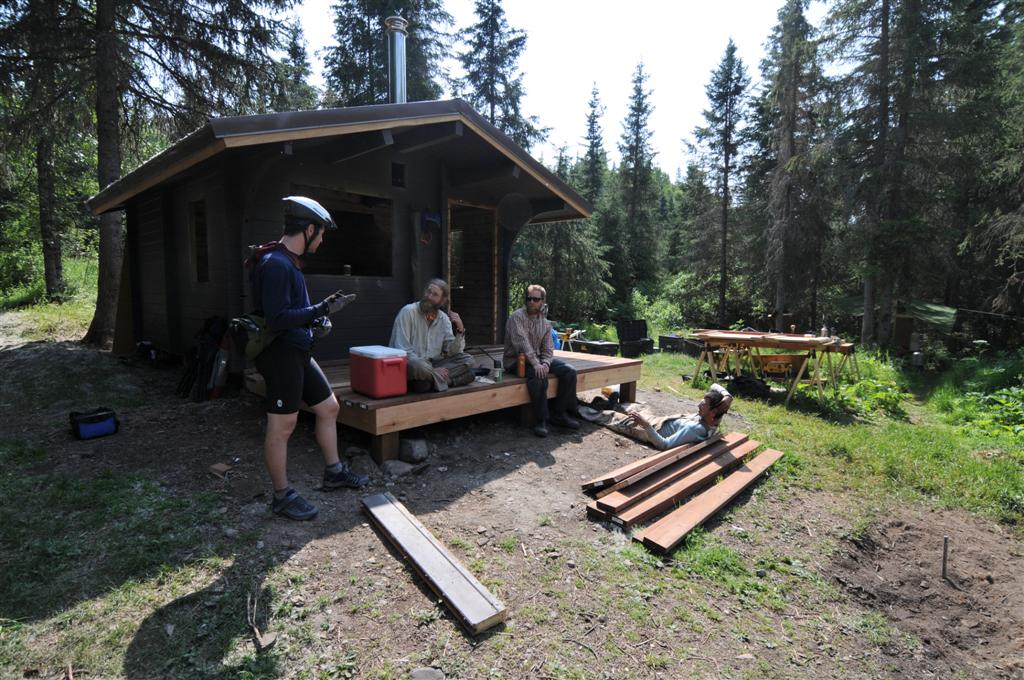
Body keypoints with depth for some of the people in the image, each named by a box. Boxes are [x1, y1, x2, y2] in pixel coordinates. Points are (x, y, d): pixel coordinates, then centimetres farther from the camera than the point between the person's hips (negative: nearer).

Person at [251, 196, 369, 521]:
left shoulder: (289, 262, 14)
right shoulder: (277, 264, -18)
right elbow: (276, 318, -25)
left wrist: (320, 312, 13)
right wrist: (321, 310, -21)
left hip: (299, 353, 10)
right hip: (281, 354, -10)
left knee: (328, 407, 16)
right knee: (282, 426, 1)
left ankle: (333, 472, 31)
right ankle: (282, 496, 16)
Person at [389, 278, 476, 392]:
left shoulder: (444, 318, 5)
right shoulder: (408, 312, -11)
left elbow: (452, 351, 2)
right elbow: (402, 349, -18)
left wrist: (460, 330, -15)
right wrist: (433, 370, -23)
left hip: (432, 364, 6)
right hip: (409, 364, -6)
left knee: (468, 361, -12)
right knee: (420, 366, -39)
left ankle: (428, 381, -23)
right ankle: (448, 379, -14)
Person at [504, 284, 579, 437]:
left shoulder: (545, 323, 9)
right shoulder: (517, 317, -12)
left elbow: (548, 348, 5)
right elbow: (522, 344, -24)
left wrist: (545, 363, -17)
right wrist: (536, 364, -34)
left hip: (538, 357, 7)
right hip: (517, 360, -7)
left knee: (569, 371, -10)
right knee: (539, 376, -37)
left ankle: (559, 413, -1)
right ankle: (541, 420, -23)